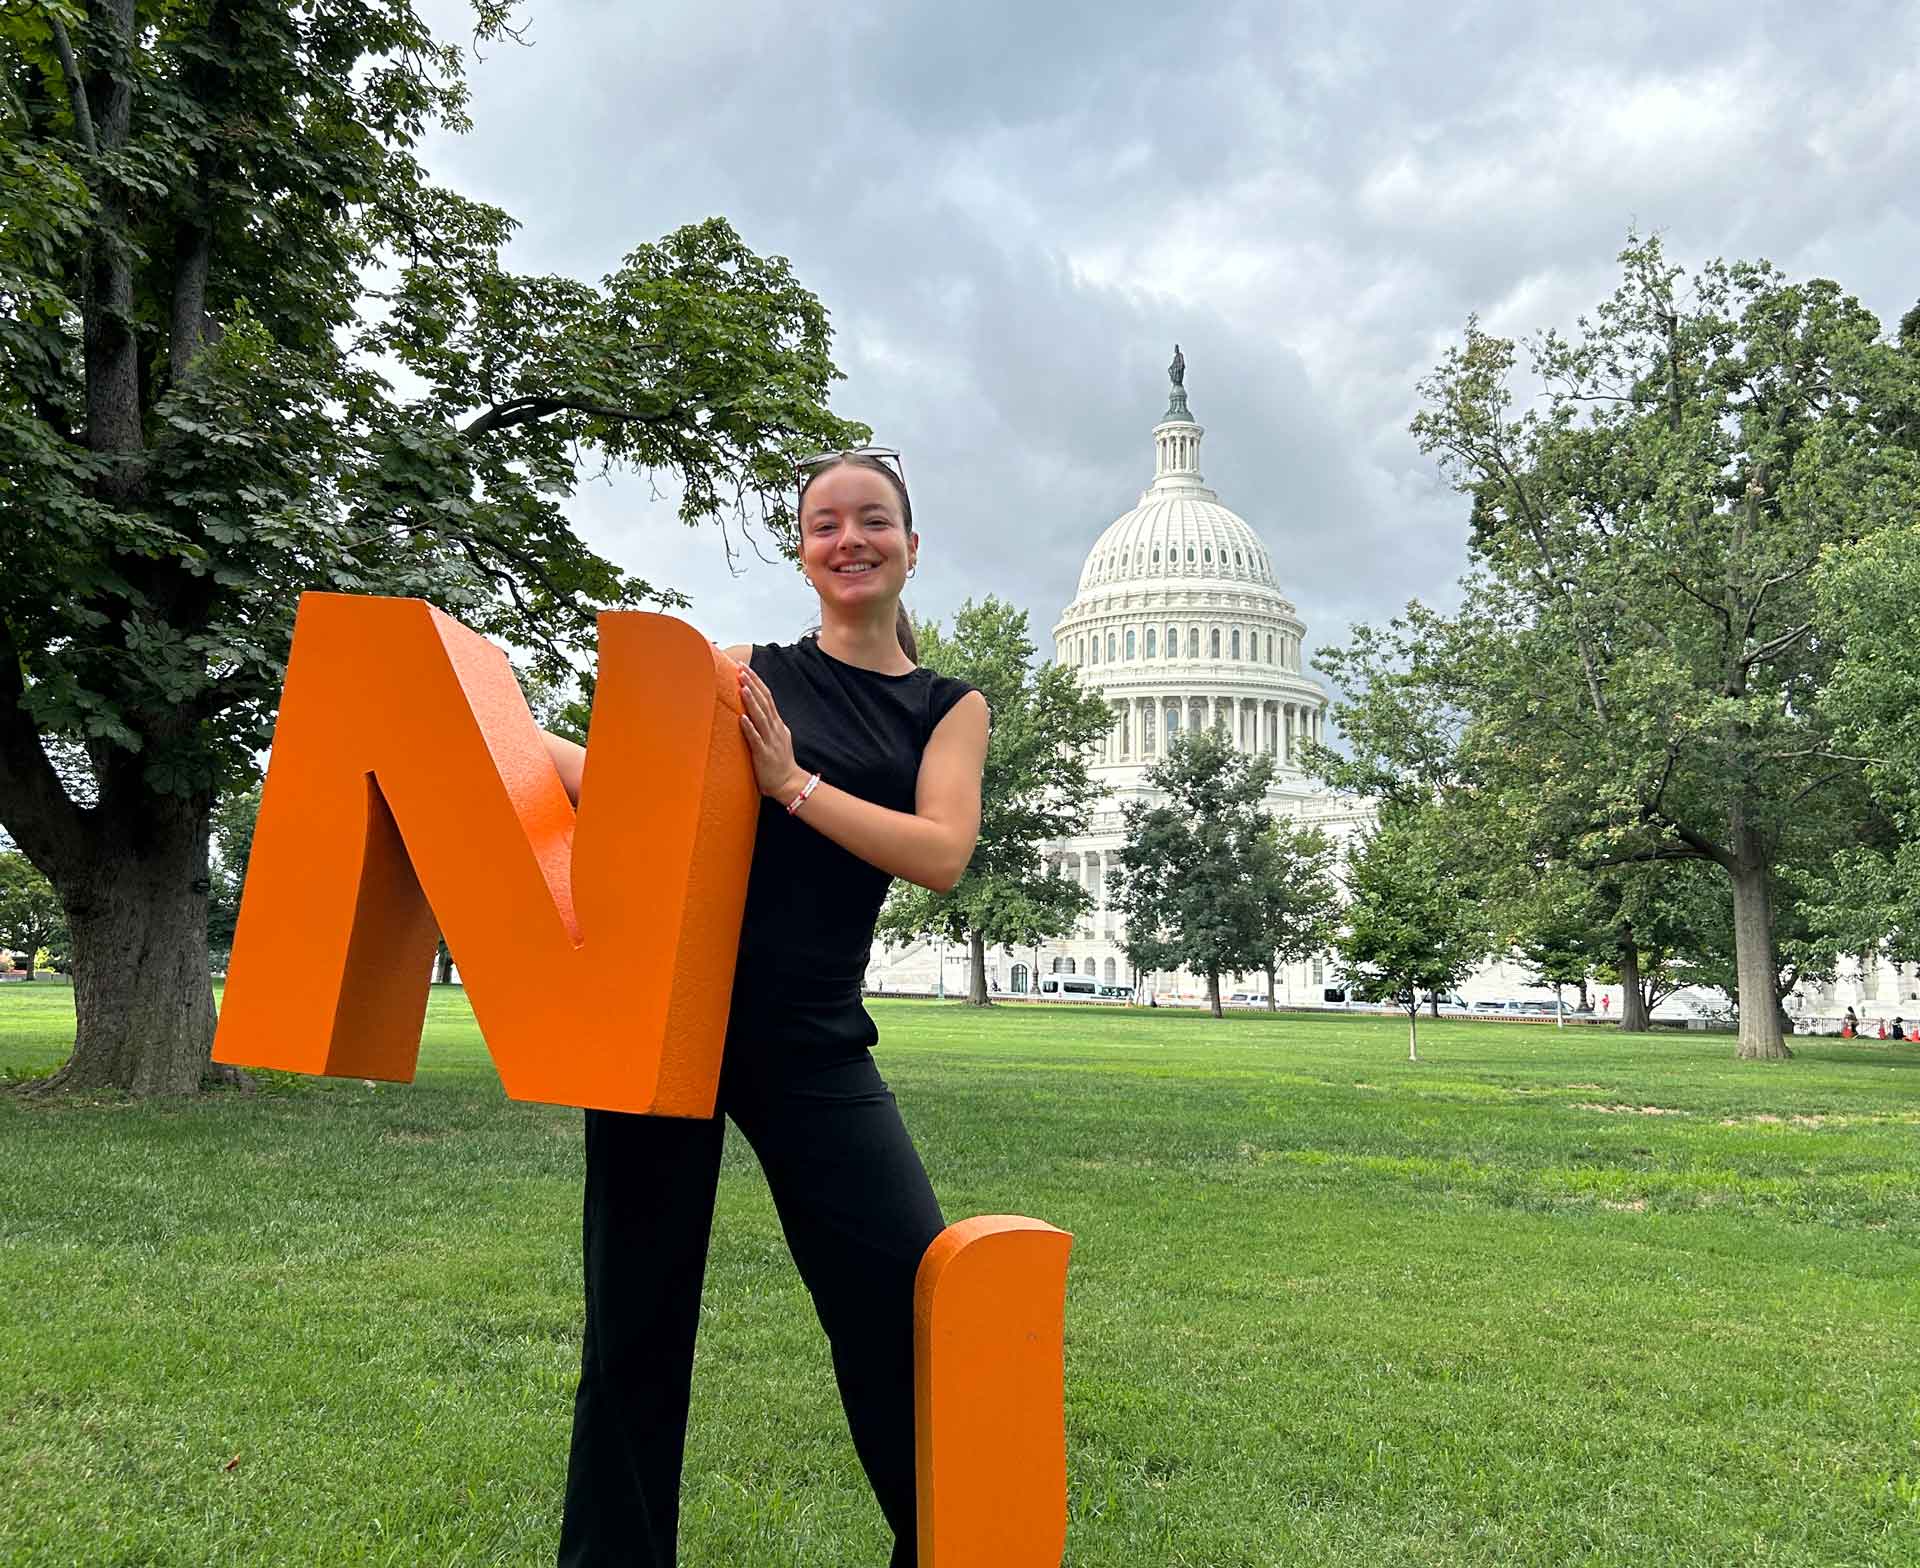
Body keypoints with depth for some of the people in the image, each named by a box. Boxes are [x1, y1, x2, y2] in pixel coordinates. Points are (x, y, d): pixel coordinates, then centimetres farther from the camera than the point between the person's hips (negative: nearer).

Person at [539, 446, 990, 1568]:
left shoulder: (950, 707, 11)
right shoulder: (741, 672, 10)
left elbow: (941, 855, -5)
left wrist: (794, 782, -10)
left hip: (812, 1040, 0)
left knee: (914, 1305, -7)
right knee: (638, 1313, 6)